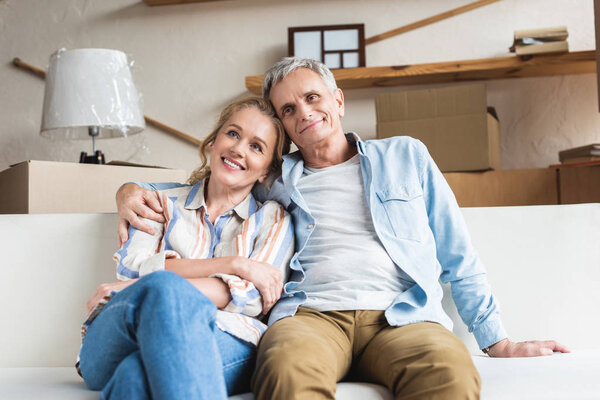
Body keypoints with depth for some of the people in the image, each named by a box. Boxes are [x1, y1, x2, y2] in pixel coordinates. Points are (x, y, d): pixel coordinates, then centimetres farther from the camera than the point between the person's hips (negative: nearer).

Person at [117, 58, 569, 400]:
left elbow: (459, 258, 19)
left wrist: (499, 343, 13)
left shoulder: (405, 156, 20)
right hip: (310, 314, 0)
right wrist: (134, 190, 12)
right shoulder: (275, 181, 22)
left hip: (401, 316, 0)